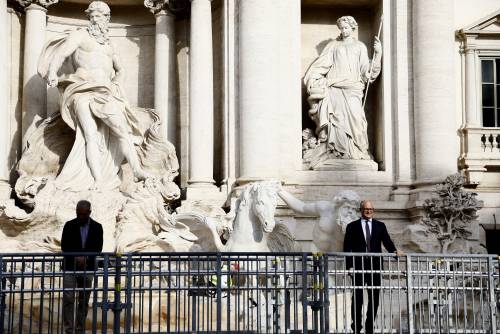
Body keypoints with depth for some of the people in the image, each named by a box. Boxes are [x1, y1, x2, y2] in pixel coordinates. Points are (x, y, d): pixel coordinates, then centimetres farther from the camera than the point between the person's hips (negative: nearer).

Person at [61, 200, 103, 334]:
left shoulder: (97, 227, 3)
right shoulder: (69, 225, 0)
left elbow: (98, 248, 0)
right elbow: (64, 246, -3)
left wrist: (86, 258, -14)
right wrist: (76, 258, -15)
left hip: (88, 269, 2)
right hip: (70, 268, -2)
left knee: (84, 301, 6)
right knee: (68, 299, -10)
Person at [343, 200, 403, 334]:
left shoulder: (380, 226, 13)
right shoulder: (352, 226, 6)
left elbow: (387, 241, 2)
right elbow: (347, 247, 2)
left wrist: (394, 251, -19)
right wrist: (348, 266, -7)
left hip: (375, 266, 2)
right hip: (359, 267, -2)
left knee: (374, 298, 4)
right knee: (357, 297, 2)